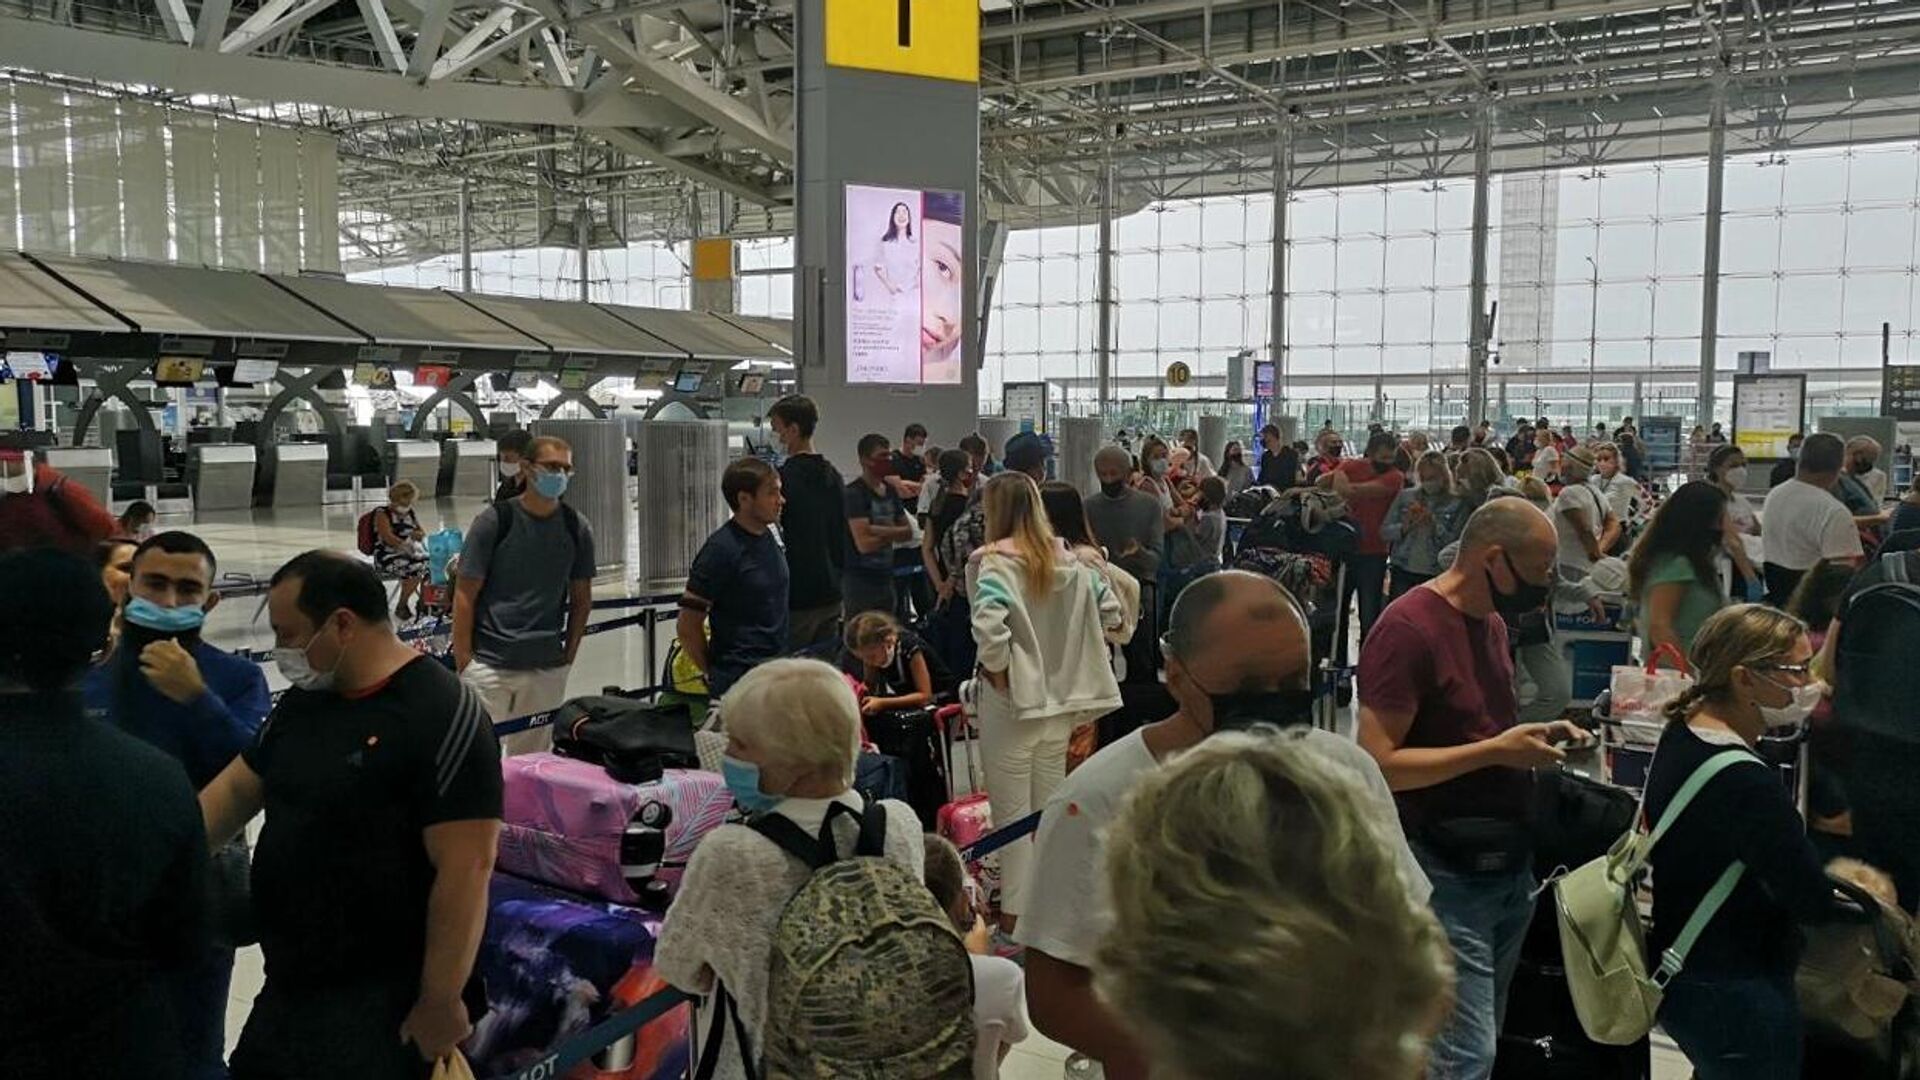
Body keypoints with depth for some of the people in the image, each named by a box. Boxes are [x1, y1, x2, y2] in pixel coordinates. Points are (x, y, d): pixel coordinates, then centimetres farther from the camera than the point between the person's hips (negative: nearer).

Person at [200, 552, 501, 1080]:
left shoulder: (443, 714, -21)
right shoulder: (302, 701, 7)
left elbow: (465, 869, -23)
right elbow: (236, 790, 17)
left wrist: (442, 1004, -21)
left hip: (385, 1010, -8)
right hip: (286, 992, 8)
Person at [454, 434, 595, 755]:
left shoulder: (577, 528, 3)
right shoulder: (494, 521, -6)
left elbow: (581, 600, 11)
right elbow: (465, 596, -5)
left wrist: (568, 656, 6)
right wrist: (463, 662, -7)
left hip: (548, 669, 3)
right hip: (489, 665, -3)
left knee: (532, 759, 12)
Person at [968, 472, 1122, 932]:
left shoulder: (995, 561, -15)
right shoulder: (1068, 559, 3)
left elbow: (988, 625, -31)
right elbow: (1110, 610, 6)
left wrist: (996, 669, -15)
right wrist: (1069, 655, 11)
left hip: (1012, 700, -6)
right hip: (1060, 696, 6)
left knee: (1012, 812, 5)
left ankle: (1016, 913, 12)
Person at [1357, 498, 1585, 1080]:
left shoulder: (1492, 622, 11)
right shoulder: (1408, 628, -17)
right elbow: (1378, 765, -22)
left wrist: (1532, 737, 5)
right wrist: (1495, 750, -20)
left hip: (1510, 861, 9)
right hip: (1448, 873, -9)